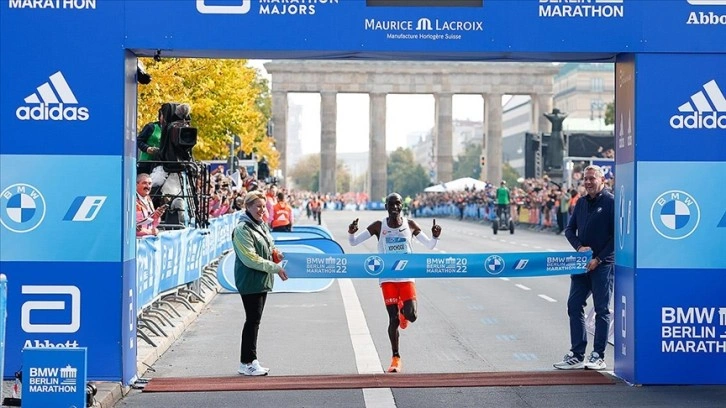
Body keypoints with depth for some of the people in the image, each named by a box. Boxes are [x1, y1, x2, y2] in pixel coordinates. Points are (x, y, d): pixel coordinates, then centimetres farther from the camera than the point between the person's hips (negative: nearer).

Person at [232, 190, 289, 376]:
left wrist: (276, 253, 1)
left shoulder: (262, 225, 12)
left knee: (255, 320, 13)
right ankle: (247, 363, 3)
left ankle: (251, 360, 20)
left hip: (262, 280, 9)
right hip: (250, 281, -9)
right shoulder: (242, 229, -15)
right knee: (252, 320, -5)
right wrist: (275, 268, -20)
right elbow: (250, 259, -21)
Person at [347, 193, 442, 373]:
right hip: (387, 277, -1)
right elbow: (353, 242, -3)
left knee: (411, 315, -13)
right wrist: (351, 233, -25)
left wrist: (435, 237, -14)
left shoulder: (410, 225, 1)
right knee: (393, 319, -4)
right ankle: (395, 358, 12)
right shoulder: (379, 226, -2)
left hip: (407, 276, 1)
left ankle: (403, 311, 26)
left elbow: (430, 246, 7)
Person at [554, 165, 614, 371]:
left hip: (603, 265, -7)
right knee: (574, 306, 5)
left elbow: (617, 235, -11)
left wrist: (599, 259, -14)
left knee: (602, 310, 2)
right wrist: (579, 247, -4)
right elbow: (569, 229, 15)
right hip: (582, 263, 7)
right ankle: (577, 354, 13)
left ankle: (598, 356, 9)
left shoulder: (611, 202, -8)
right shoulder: (581, 203, 13)